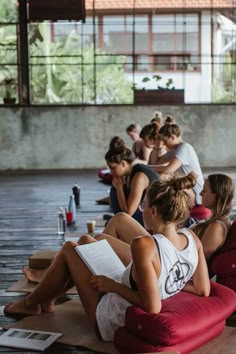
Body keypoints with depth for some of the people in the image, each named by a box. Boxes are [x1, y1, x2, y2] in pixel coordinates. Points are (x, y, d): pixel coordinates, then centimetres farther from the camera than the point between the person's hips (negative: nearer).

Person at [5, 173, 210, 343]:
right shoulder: (193, 239, -15)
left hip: (110, 322, -7)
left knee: (70, 249, 10)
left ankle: (32, 303, 34)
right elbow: (203, 290, -7)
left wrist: (114, 285, -22)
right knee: (86, 241, 19)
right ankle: (47, 298, 40)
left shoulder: (144, 245, -36)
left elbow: (152, 307, -36)